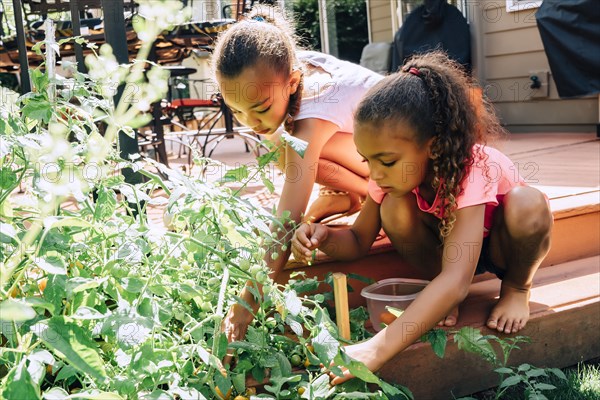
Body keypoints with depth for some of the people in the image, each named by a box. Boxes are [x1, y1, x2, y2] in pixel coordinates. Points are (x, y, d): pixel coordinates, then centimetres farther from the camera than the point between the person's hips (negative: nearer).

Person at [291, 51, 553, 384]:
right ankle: (439, 298, -6)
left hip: (501, 244, -3)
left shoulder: (468, 169, -38)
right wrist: (324, 237, -35)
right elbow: (359, 241, -9)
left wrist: (377, 349, -58)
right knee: (394, 207, -28)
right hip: (448, 244, 3)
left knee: (528, 204, -37)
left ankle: (516, 287, -7)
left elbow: (456, 281, -49)